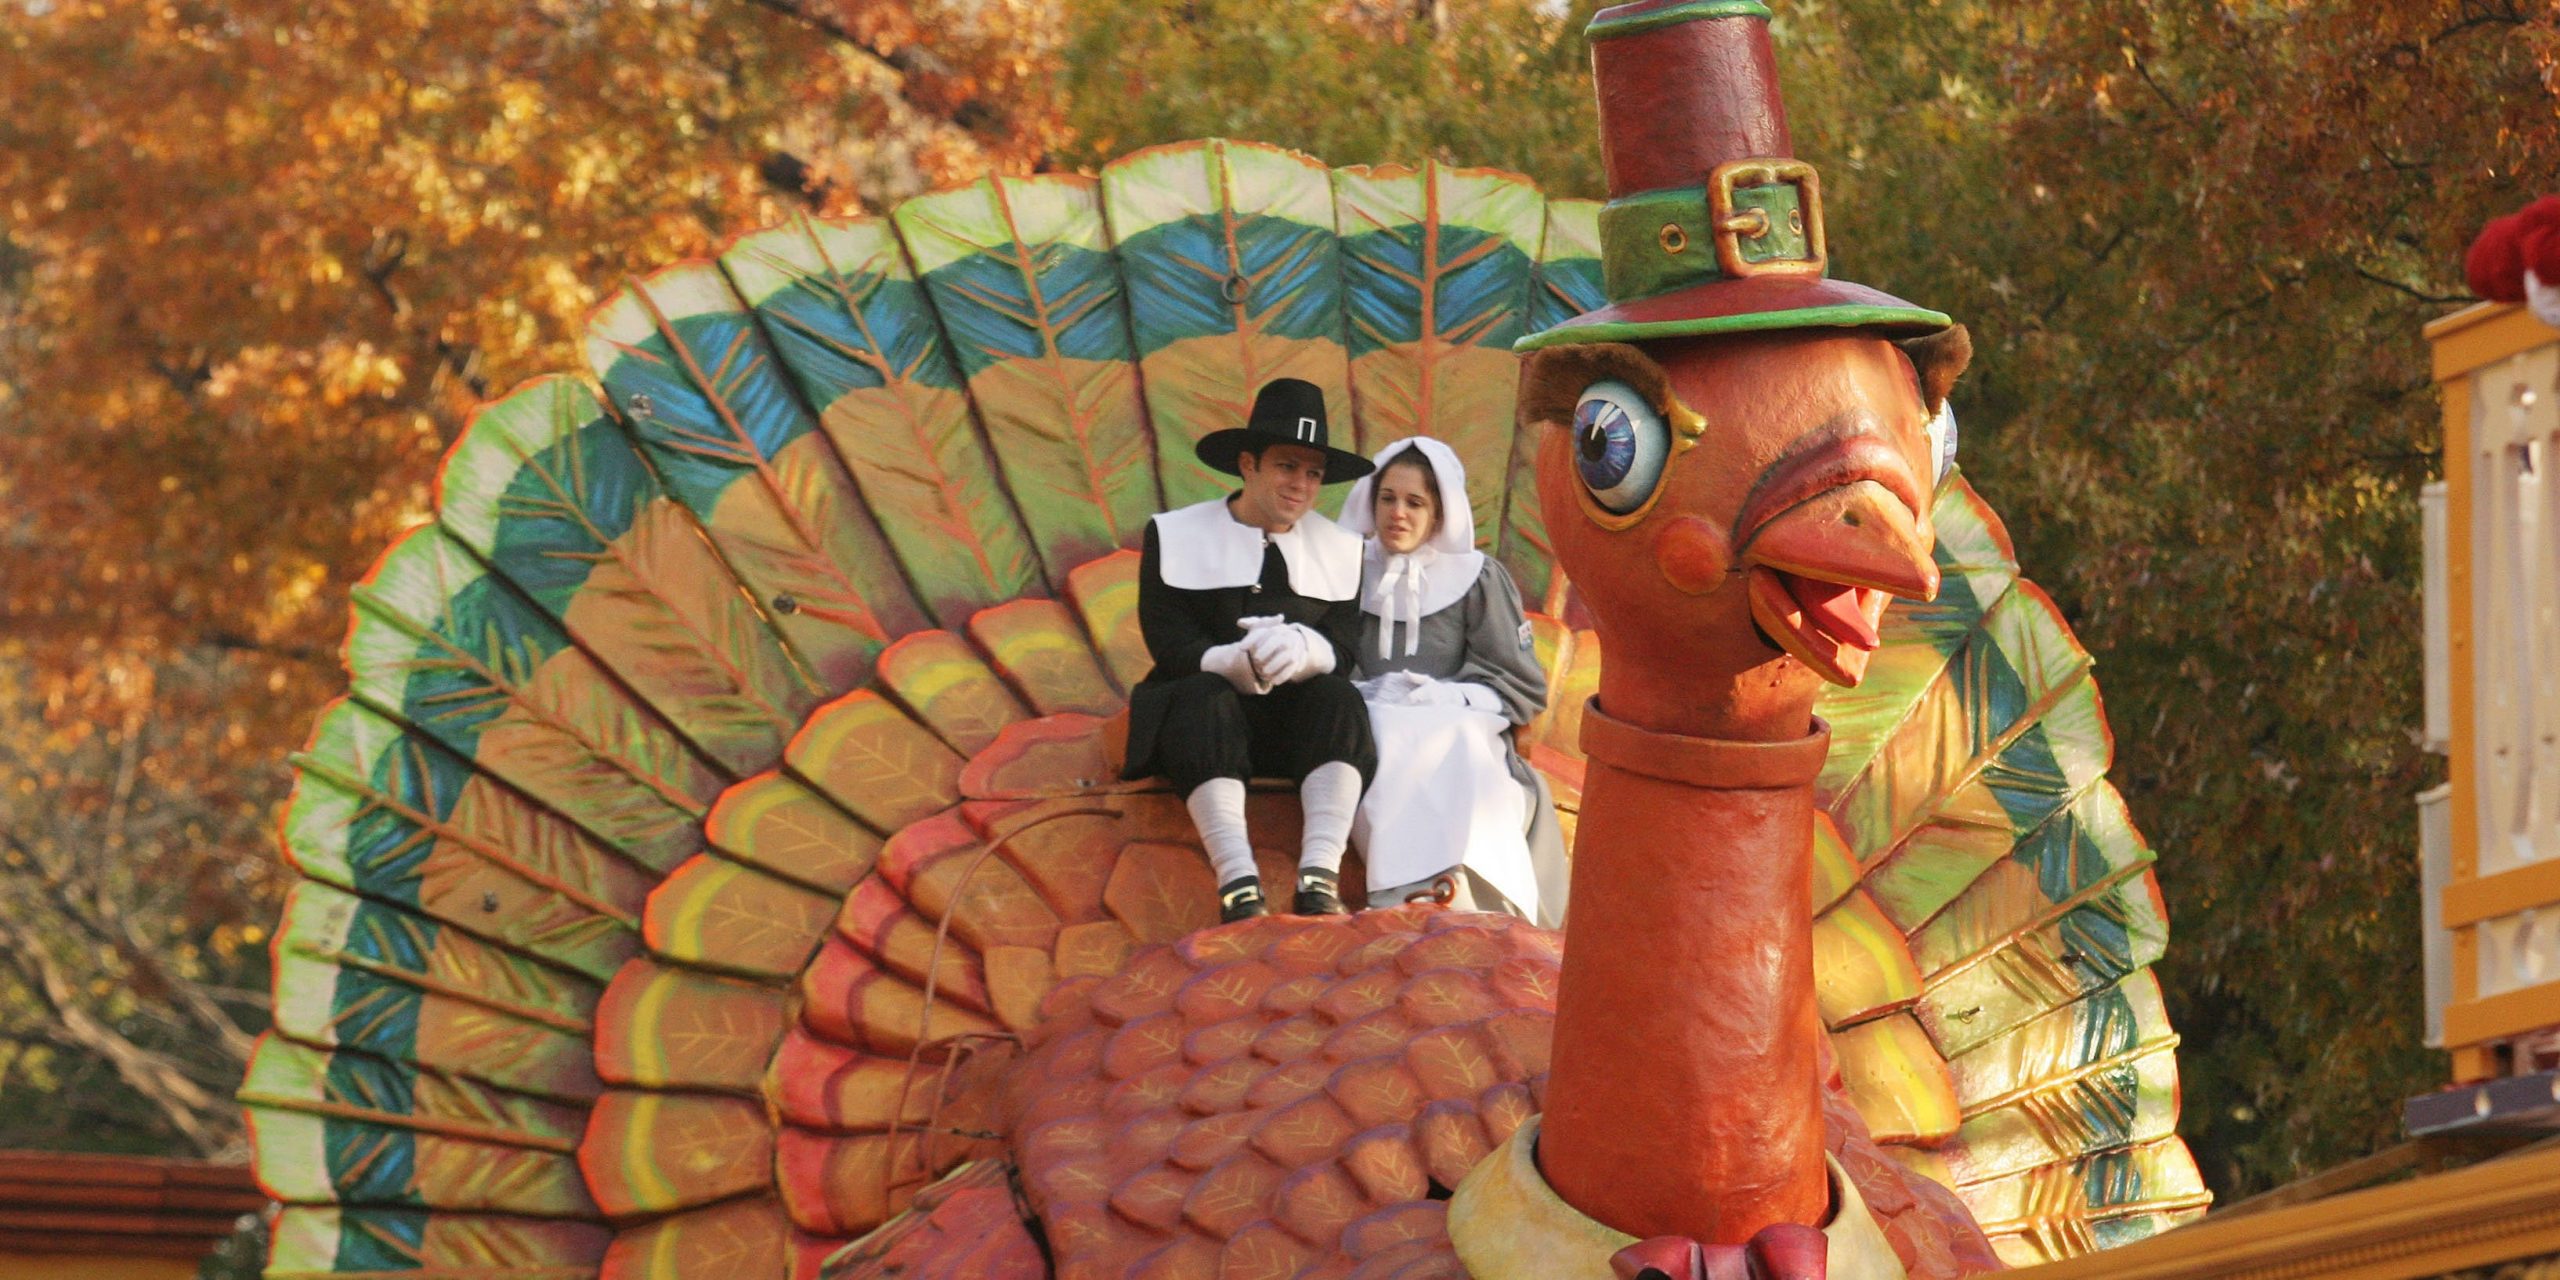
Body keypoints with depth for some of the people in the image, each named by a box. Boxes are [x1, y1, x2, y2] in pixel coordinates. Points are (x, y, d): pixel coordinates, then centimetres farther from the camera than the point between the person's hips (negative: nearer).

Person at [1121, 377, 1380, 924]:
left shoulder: (1340, 549, 14)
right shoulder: (1175, 537, 6)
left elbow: (1342, 649, -2)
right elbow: (1169, 641, -8)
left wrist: (1300, 649, -28)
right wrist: (1232, 662, -30)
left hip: (1295, 724, 2)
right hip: (1192, 717, -2)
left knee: (1337, 695, -29)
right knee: (1206, 694, -35)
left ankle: (1319, 877, -46)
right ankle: (1238, 886, -53)